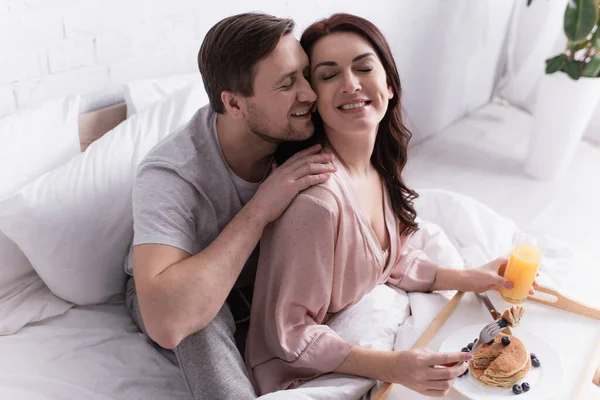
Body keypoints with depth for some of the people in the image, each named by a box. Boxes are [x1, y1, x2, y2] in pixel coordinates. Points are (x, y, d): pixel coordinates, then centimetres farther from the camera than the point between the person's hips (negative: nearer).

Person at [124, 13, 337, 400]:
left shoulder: (296, 136, -21)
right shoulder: (170, 175, -35)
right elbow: (165, 324, -45)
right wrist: (257, 211, -44)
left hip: (258, 275, 6)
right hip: (171, 291, -6)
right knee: (201, 322, -37)